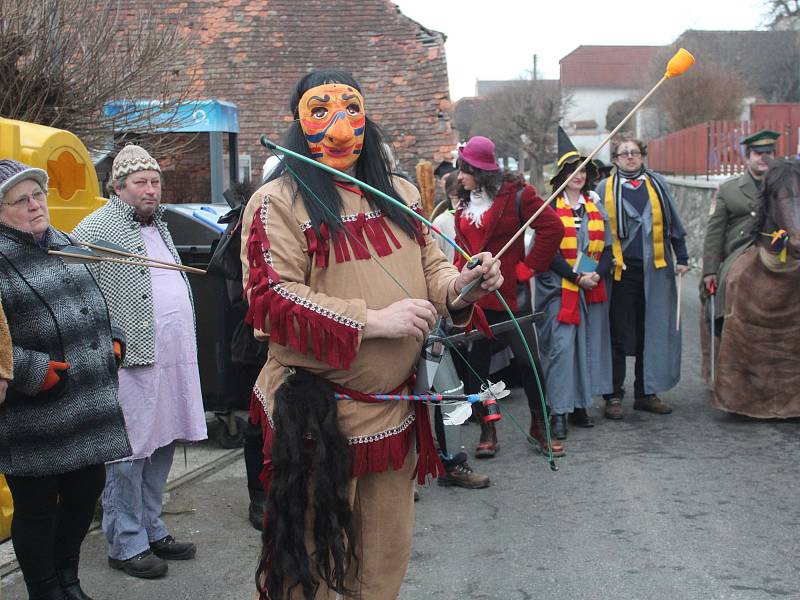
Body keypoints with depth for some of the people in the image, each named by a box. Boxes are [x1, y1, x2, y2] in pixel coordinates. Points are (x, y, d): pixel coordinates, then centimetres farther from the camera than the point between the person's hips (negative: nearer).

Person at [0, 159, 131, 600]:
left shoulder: (65, 245, 13)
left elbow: (97, 303, 25)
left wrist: (113, 341, 12)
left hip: (91, 412, 8)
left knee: (86, 491, 17)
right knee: (37, 509, 6)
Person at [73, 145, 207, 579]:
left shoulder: (157, 226, 19)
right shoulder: (97, 229, -9)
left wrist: (185, 345, 23)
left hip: (172, 360, 9)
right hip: (131, 363, -9)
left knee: (161, 446, 15)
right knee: (130, 454, -2)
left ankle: (151, 530, 28)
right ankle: (125, 545, 10)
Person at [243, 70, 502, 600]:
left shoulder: (399, 195, 11)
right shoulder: (278, 202, -9)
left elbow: (429, 268, 16)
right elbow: (271, 298, -18)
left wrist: (460, 285, -9)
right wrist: (371, 321, -22)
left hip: (395, 409, 6)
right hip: (316, 413, -6)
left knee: (387, 557, 19)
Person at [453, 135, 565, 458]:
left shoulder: (516, 195, -6)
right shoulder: (465, 204, 13)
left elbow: (553, 228, -11)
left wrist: (530, 266, -11)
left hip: (509, 295, -5)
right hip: (473, 297, 6)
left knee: (527, 360, 1)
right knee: (476, 365, 7)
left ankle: (539, 426, 17)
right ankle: (487, 431, 18)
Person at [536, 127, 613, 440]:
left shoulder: (596, 207, 13)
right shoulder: (550, 209, -1)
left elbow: (607, 247, 10)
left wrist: (598, 274, -7)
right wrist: (577, 277, -15)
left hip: (594, 288, 5)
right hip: (559, 288, -5)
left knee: (588, 346, 7)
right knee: (561, 347, -10)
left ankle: (580, 406, 17)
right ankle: (559, 412, -6)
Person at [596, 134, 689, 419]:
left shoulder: (657, 184, 11)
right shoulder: (605, 188, 5)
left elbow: (673, 223, 13)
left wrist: (682, 257, 9)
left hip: (655, 270, 2)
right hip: (621, 271, -2)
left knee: (651, 333, 7)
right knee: (618, 335, 1)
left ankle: (646, 392, 18)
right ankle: (614, 396, 9)